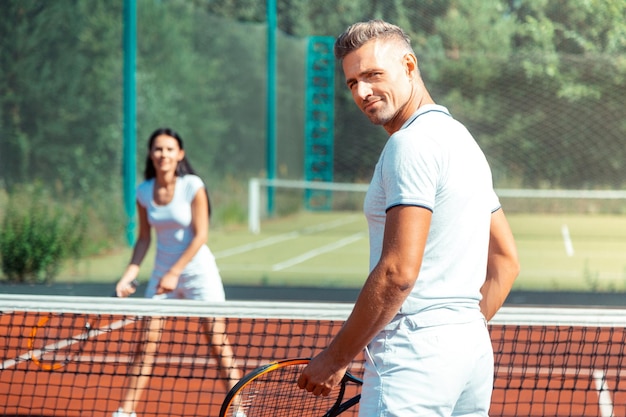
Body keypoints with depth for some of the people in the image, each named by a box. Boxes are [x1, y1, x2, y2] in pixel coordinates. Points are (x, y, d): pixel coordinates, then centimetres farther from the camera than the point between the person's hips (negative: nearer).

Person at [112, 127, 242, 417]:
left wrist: (174, 273, -18)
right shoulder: (144, 192, 0)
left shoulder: (193, 187, -12)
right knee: (146, 344, -2)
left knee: (218, 343, -6)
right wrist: (129, 275, -3)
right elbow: (144, 239, 8)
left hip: (198, 271, -4)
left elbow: (200, 236, -14)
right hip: (162, 273, 4)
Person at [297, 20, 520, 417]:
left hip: (414, 354, -10)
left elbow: (398, 272, -20)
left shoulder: (412, 142, -13)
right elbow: (506, 261, 21)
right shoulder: (462, 139, 18)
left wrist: (337, 356, -13)